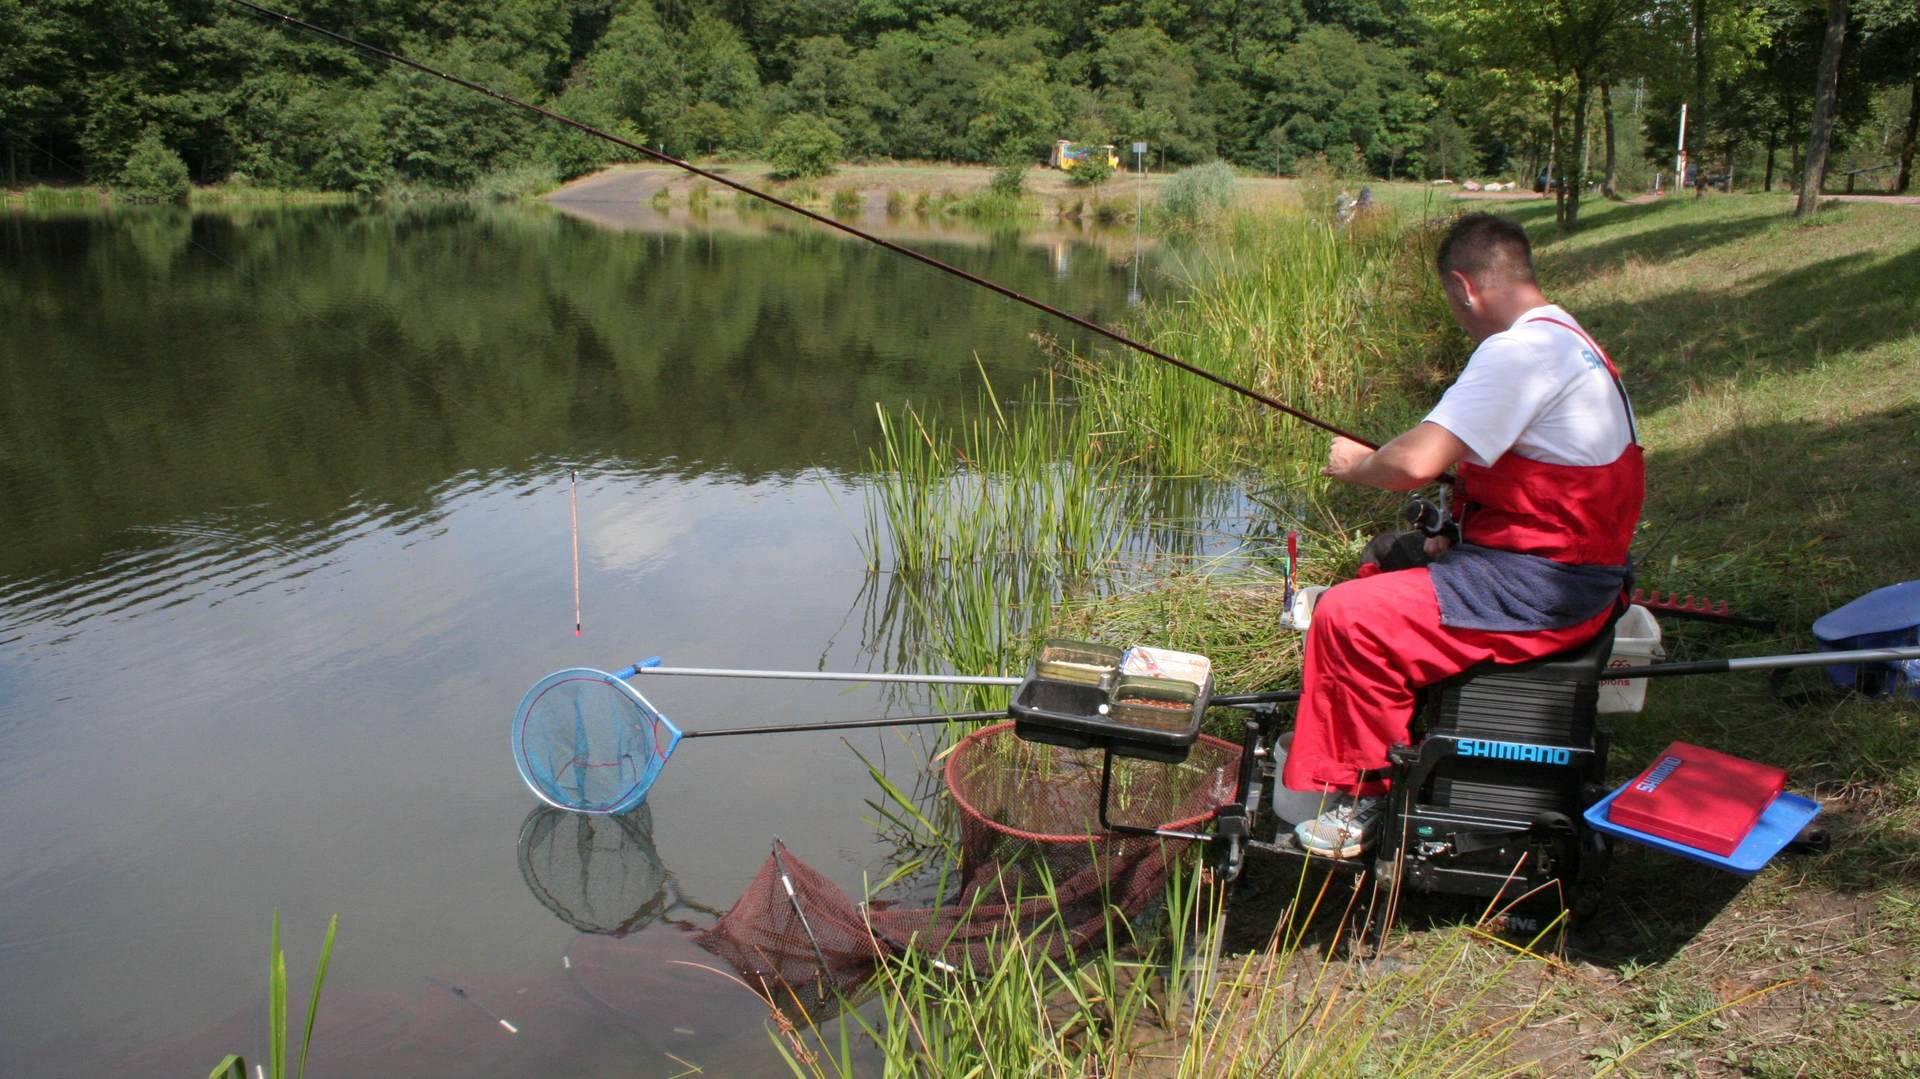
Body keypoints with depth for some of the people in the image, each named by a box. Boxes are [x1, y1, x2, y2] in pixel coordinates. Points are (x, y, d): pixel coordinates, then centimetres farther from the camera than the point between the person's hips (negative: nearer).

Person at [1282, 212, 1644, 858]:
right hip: (1560, 563, 11)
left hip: (1541, 590, -11)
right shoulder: (1564, 336, 13)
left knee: (1347, 617, -17)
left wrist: (1357, 465, -8)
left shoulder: (1521, 350, -21)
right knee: (1385, 559, 22)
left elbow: (1417, 463, -29)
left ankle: (1362, 797, -3)